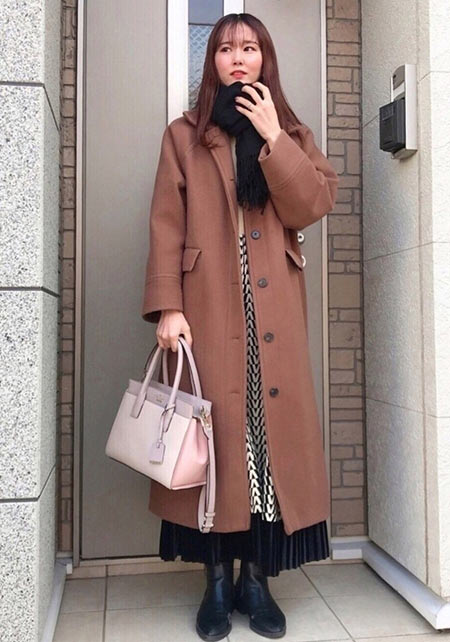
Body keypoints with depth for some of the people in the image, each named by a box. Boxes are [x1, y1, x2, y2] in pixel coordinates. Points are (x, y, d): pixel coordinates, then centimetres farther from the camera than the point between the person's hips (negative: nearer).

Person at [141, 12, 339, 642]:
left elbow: (313, 205, 1)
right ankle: (218, 579, 13)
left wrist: (272, 136, -4)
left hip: (273, 311, 2)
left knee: (272, 430, -1)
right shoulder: (184, 135, 12)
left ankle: (257, 577, 14)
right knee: (216, 432, -2)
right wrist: (167, 306, -11)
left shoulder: (291, 133, 18)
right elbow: (166, 226, 1)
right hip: (207, 310, -1)